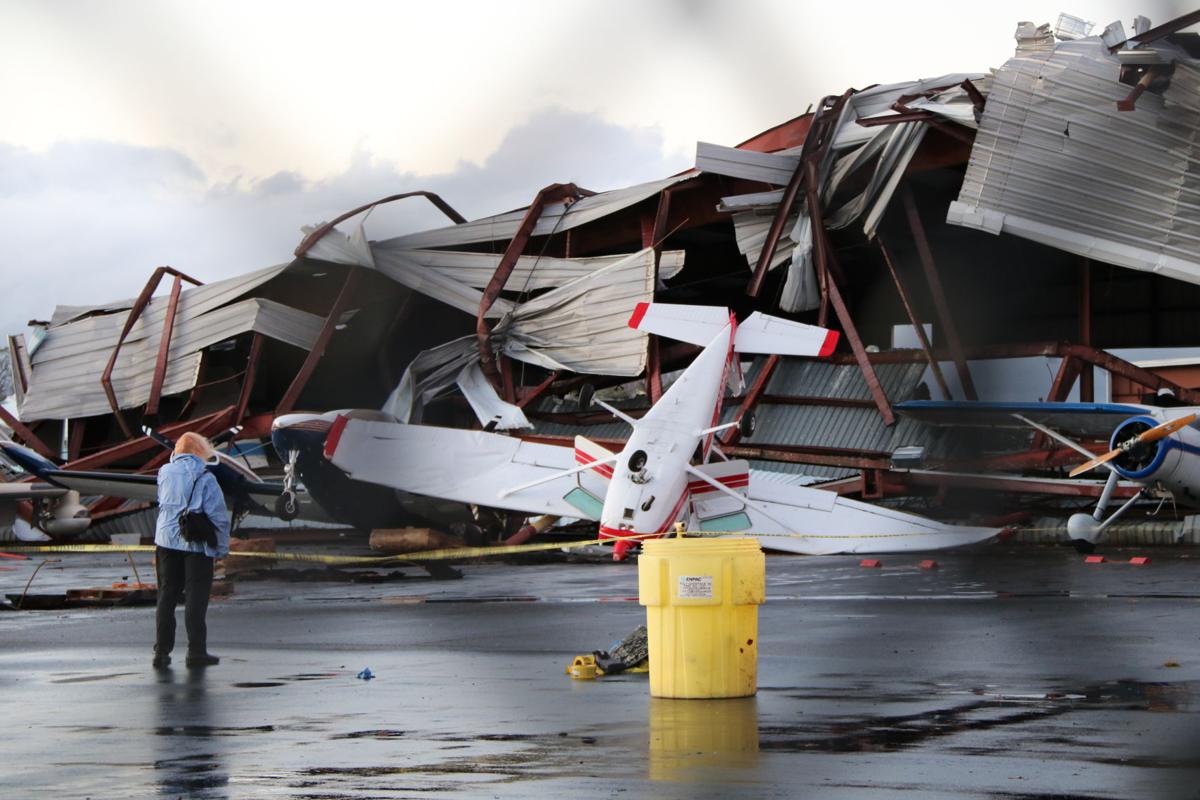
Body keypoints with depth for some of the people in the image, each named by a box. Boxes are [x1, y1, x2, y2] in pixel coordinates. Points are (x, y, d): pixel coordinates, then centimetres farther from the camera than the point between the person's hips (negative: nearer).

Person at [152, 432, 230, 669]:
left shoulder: (164, 473, 4)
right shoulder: (204, 478, -11)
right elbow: (218, 515, -11)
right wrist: (222, 547, -4)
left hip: (166, 541, 4)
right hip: (196, 544, -4)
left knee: (166, 597, 10)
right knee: (195, 600, 1)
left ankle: (161, 652, 9)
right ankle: (196, 652, 2)